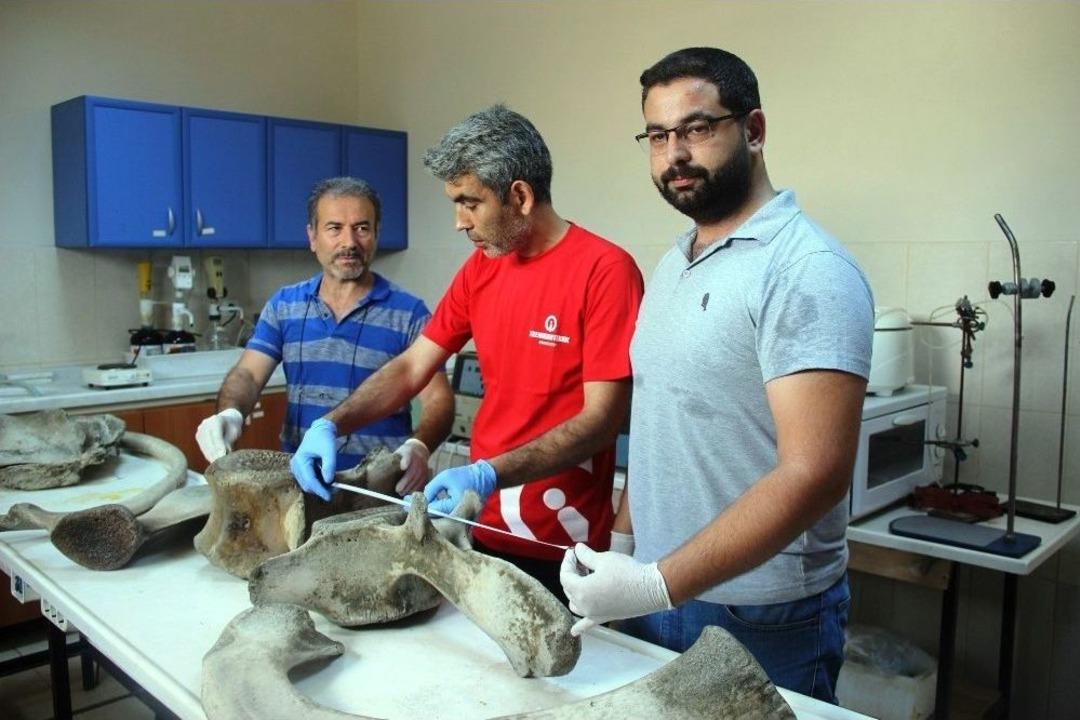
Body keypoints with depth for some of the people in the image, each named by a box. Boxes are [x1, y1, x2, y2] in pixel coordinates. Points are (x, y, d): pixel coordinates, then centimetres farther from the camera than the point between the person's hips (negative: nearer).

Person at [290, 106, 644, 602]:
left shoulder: (604, 270, -16)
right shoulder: (480, 268, 5)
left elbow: (602, 419, -19)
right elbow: (412, 367, 8)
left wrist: (488, 476, -27)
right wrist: (331, 425, -6)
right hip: (481, 526, 6)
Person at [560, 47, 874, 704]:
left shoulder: (807, 270, -18)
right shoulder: (674, 266, 8)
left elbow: (814, 473, -25)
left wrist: (660, 583, -26)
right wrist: (622, 547, 6)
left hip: (758, 623, -7)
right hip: (651, 594, 7)